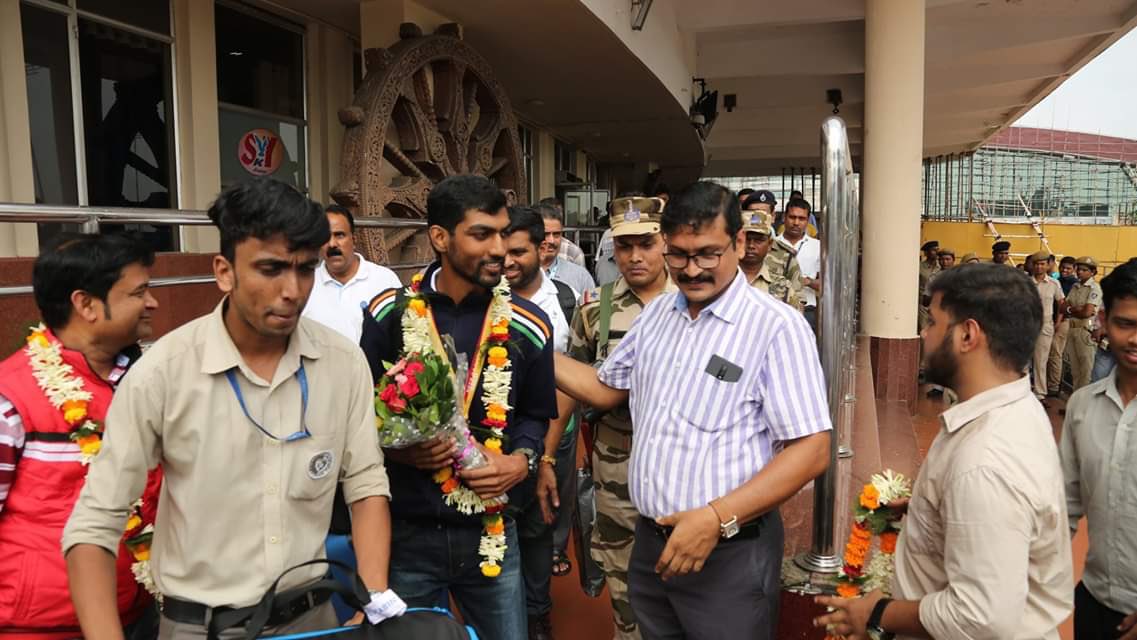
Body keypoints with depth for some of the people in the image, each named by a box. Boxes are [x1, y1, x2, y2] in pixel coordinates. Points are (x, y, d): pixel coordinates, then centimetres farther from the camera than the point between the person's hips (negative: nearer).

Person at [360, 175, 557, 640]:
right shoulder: (389, 314, -6)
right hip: (406, 531, 0)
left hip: (491, 531, 1)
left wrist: (521, 461, -12)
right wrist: (394, 446, -16)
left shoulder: (528, 325, -4)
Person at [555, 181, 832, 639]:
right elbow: (605, 389, 16)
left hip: (729, 553, -6)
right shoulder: (656, 313, 6)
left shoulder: (777, 327, -16)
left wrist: (717, 518, -24)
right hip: (651, 540, 6)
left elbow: (811, 450, -18)